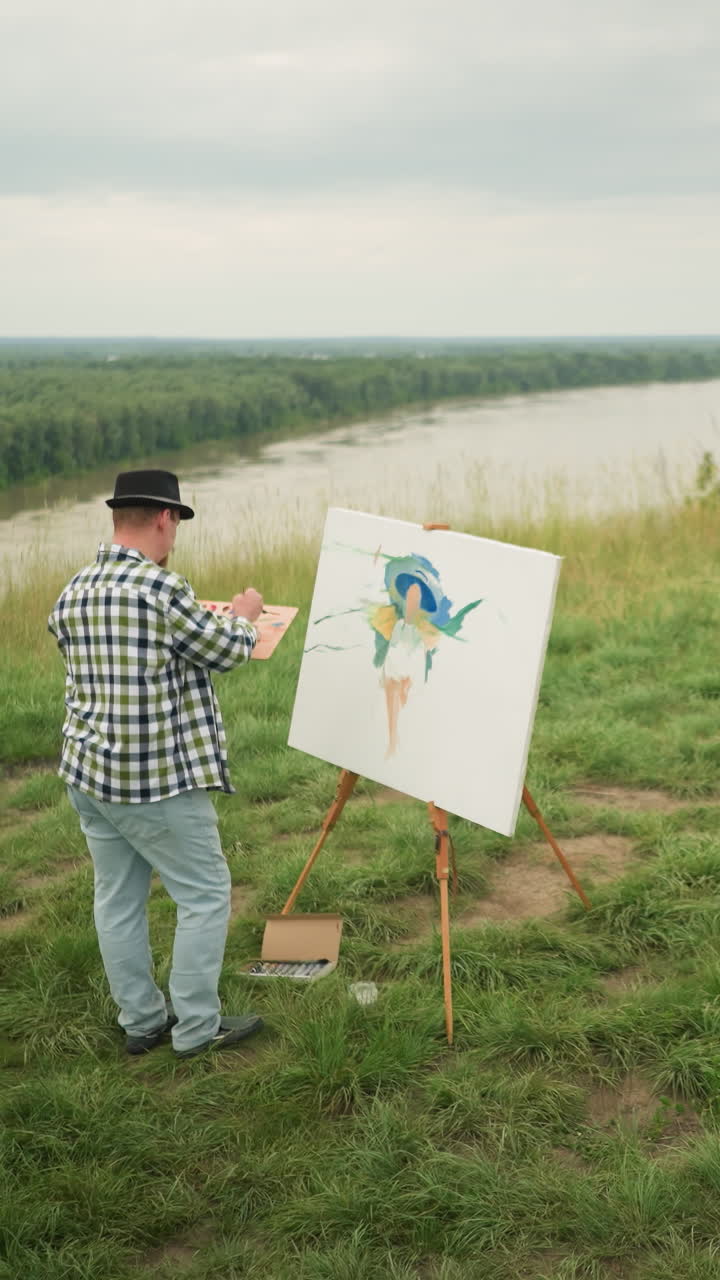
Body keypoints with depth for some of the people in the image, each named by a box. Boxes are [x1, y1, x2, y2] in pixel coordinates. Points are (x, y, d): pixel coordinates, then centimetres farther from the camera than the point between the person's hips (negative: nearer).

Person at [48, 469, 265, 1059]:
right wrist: (245, 615, 14)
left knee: (118, 898, 15)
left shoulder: (72, 594, 7)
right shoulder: (159, 586, -18)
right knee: (205, 895, 6)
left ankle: (141, 1021, 26)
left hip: (89, 769, 8)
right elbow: (225, 652, -8)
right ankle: (196, 1028, 13)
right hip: (157, 779, -8)